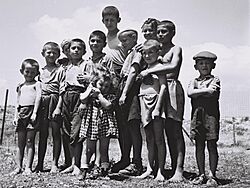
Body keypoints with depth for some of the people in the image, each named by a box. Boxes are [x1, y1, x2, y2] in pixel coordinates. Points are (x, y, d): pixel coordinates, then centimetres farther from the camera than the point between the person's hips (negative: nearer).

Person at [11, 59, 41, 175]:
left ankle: (28, 167, 1)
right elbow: (17, 102, 18)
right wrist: (15, 116, 10)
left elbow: (38, 98, -7)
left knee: (30, 141, -3)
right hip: (21, 113, 5)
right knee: (20, 142, 6)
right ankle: (19, 167, 11)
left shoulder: (37, 84, 5)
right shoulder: (20, 86, 18)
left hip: (31, 112, -5)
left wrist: (34, 112, -17)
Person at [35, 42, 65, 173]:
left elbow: (62, 91, -6)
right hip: (42, 103, 5)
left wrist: (58, 107, -14)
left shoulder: (60, 70, 1)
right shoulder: (41, 71, 15)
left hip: (55, 102, -4)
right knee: (42, 134, 7)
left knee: (56, 134, 0)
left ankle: (54, 164, 5)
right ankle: (40, 164, 12)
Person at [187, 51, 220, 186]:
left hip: (211, 115, -3)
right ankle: (201, 174, 15)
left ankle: (212, 175, 6)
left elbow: (212, 94, -13)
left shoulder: (214, 80, 6)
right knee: (199, 146, 6)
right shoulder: (194, 81, 15)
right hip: (197, 116, 3)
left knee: (212, 145, 0)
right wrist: (206, 90, -9)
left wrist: (197, 92, -5)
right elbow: (190, 93, -6)